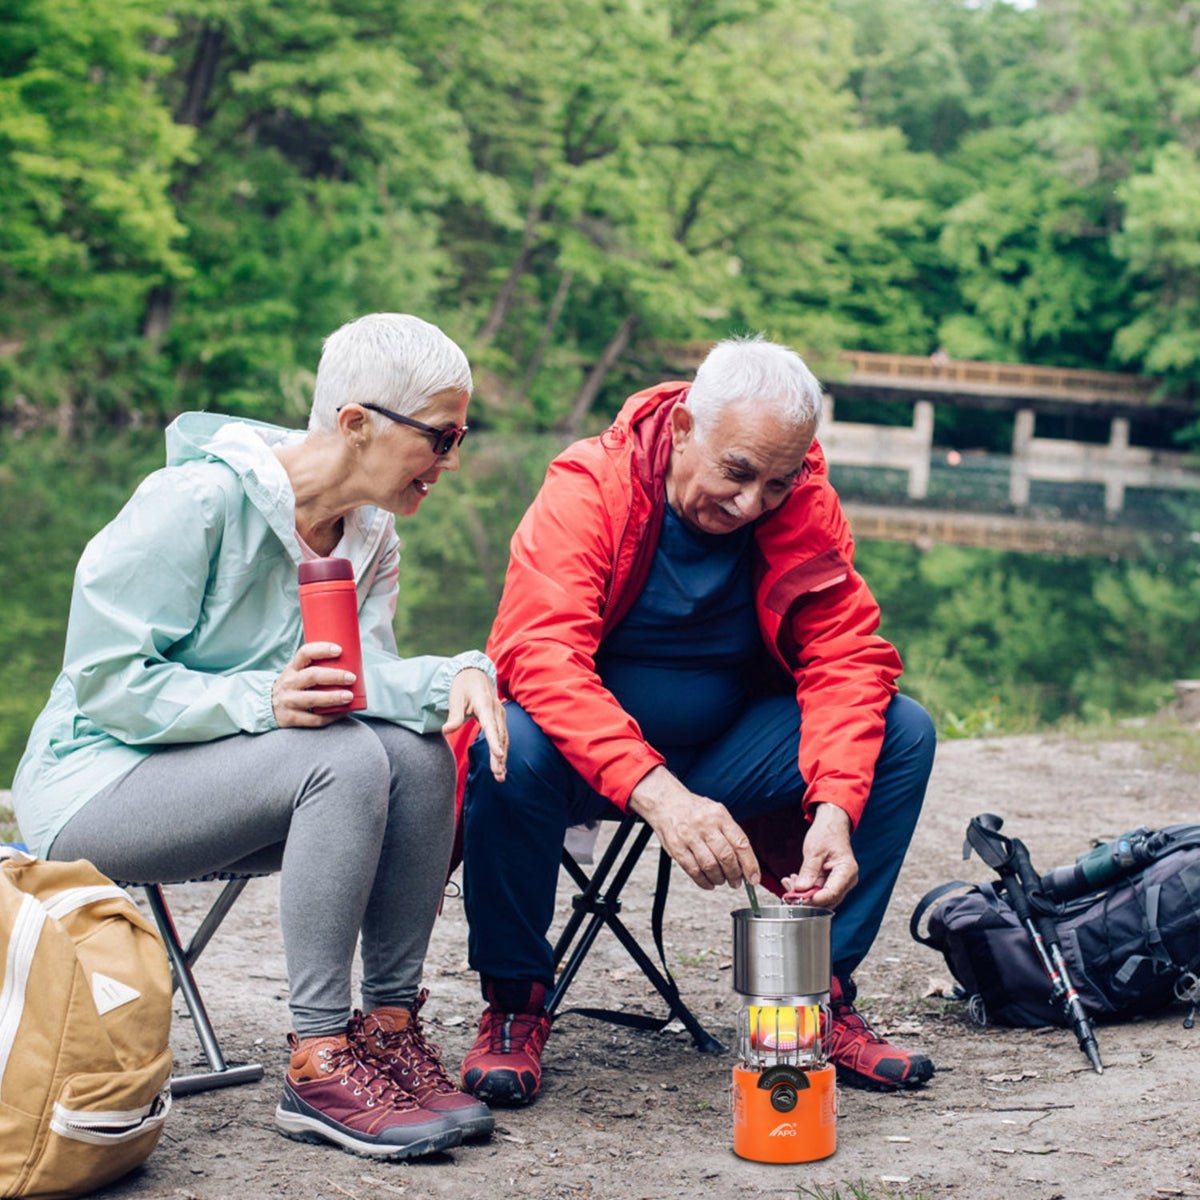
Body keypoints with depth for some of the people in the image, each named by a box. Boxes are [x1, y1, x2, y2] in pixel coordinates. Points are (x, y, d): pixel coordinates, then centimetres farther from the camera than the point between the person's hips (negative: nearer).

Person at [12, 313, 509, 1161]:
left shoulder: (372, 534, 5)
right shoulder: (197, 500, -20)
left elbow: (360, 673, -8)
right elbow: (106, 682, -21)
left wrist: (457, 675, -29)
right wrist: (263, 703, -34)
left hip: (220, 783, 7)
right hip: (94, 783, -7)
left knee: (419, 751, -21)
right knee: (348, 758, -32)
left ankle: (390, 1027, -15)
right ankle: (319, 1066, -29)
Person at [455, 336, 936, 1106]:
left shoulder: (807, 506, -7)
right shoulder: (589, 487, -19)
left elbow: (847, 660, -12)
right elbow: (542, 658, -32)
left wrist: (835, 809, -30)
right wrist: (657, 793, -45)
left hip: (722, 756, 4)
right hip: (594, 760, -4)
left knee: (905, 732, -15)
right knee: (511, 746, -37)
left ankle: (821, 992, -4)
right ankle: (515, 1002, -14)